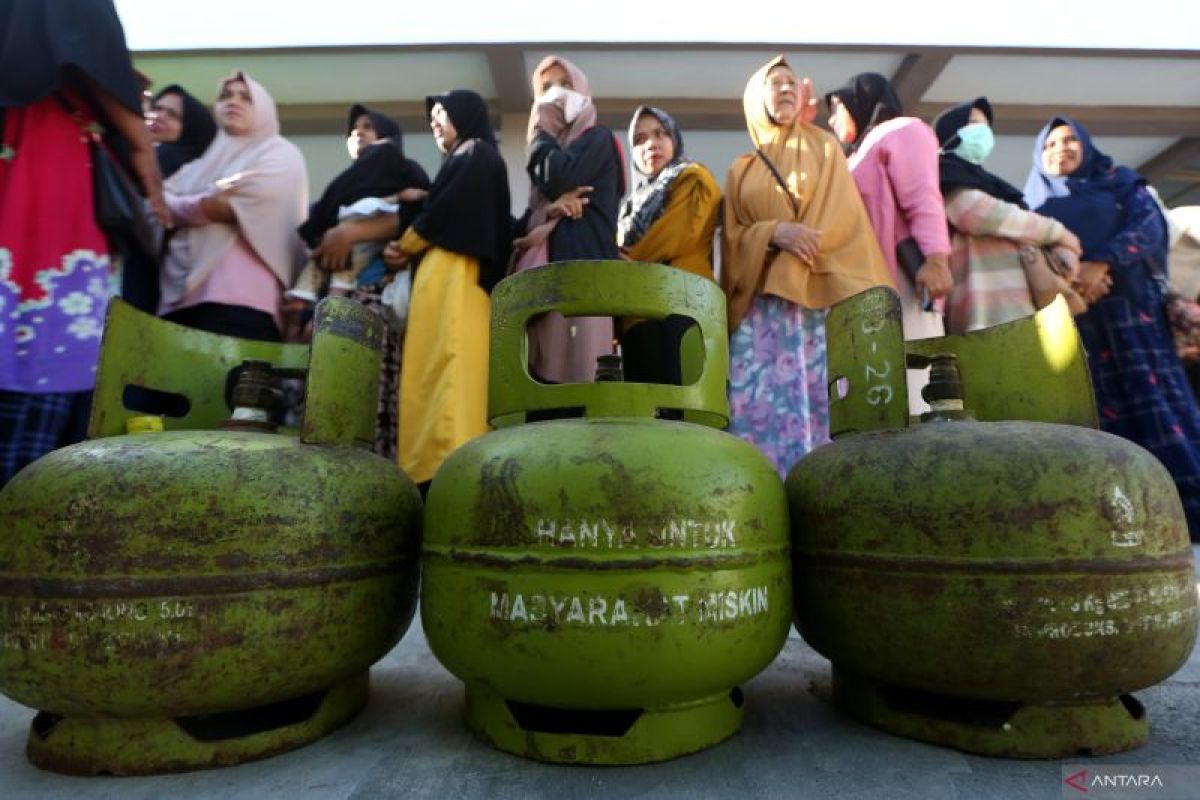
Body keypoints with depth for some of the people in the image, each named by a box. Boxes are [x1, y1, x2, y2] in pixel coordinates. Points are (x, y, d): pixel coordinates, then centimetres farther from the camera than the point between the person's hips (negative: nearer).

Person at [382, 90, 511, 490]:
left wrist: (404, 245, 6)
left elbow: (444, 212, -7)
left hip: (454, 275, -9)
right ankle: (437, 470, -5)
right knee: (433, 376, -1)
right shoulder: (464, 160, 32)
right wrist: (409, 252, 6)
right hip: (443, 276, 9)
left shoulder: (475, 154, 7)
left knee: (447, 373, -20)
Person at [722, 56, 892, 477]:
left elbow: (844, 214, 4)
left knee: (822, 398, -11)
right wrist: (775, 233, -11)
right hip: (762, 304, 1)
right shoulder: (741, 171, 20)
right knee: (763, 401, -11)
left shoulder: (823, 147, 18)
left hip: (821, 294, -1)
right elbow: (733, 238, 8)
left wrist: (803, 245, -11)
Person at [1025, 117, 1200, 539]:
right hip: (1070, 319, 0)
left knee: (1154, 396, -10)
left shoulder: (1119, 181, 19)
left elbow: (1149, 223, 1)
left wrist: (1102, 263, -17)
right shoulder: (1031, 205, 20)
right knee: (1102, 409, -7)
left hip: (1129, 306, 0)